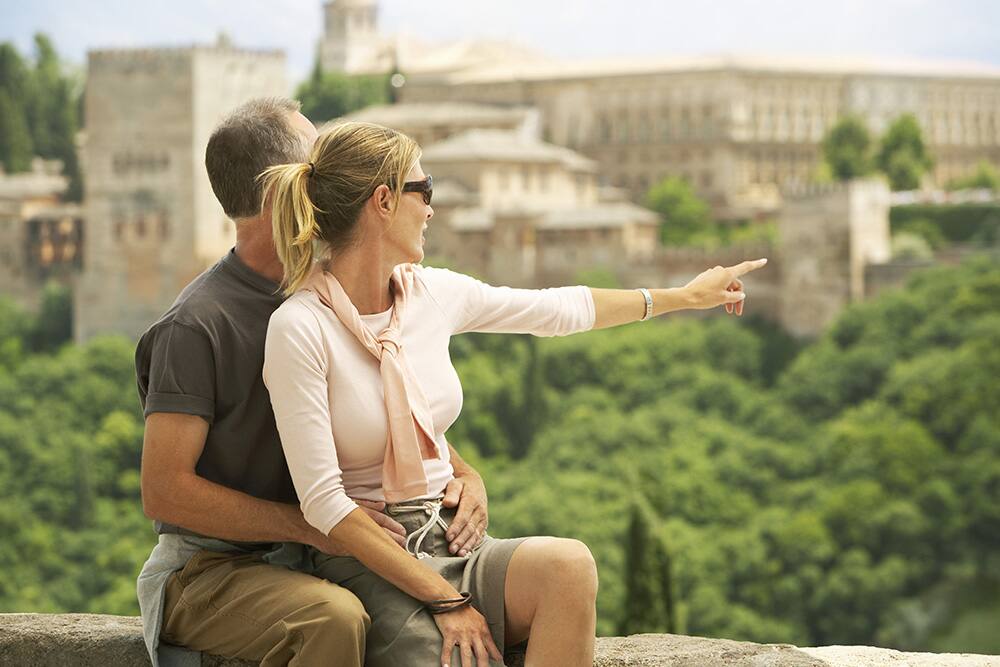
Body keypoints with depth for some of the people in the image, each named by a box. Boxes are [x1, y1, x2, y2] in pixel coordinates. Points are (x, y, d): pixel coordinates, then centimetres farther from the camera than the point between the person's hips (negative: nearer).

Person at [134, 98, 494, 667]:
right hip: (210, 571, -7)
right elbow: (164, 491, -19)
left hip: (312, 563, 7)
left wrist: (465, 475, -3)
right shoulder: (196, 326, -14)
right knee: (336, 616, -36)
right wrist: (312, 525, -24)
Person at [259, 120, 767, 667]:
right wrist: (444, 600, -18)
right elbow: (323, 503, -17)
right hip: (362, 565, -7)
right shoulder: (300, 328, -14)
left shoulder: (433, 293, 6)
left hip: (449, 539, 7)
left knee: (568, 563, -26)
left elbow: (559, 309, 22)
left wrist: (684, 296, 31)